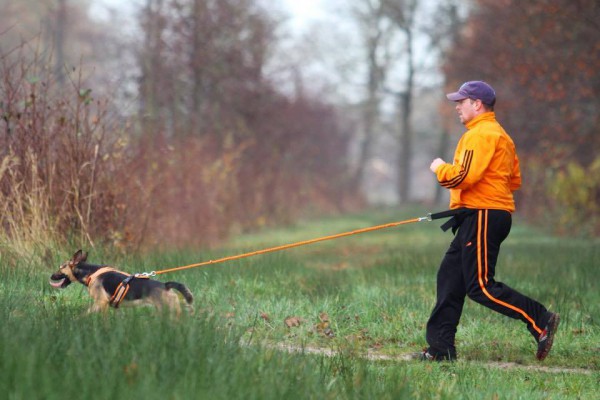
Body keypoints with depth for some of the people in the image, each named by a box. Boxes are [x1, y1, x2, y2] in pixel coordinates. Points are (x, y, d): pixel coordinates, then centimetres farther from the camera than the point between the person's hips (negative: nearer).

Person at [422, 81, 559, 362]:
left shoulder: (480, 134, -12)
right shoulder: (500, 134, 21)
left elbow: (464, 177, -22)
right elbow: (514, 180, 21)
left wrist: (440, 168, -3)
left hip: (482, 216, -11)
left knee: (480, 286, -11)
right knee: (450, 277, 10)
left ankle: (540, 320, -12)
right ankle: (441, 348, 11)